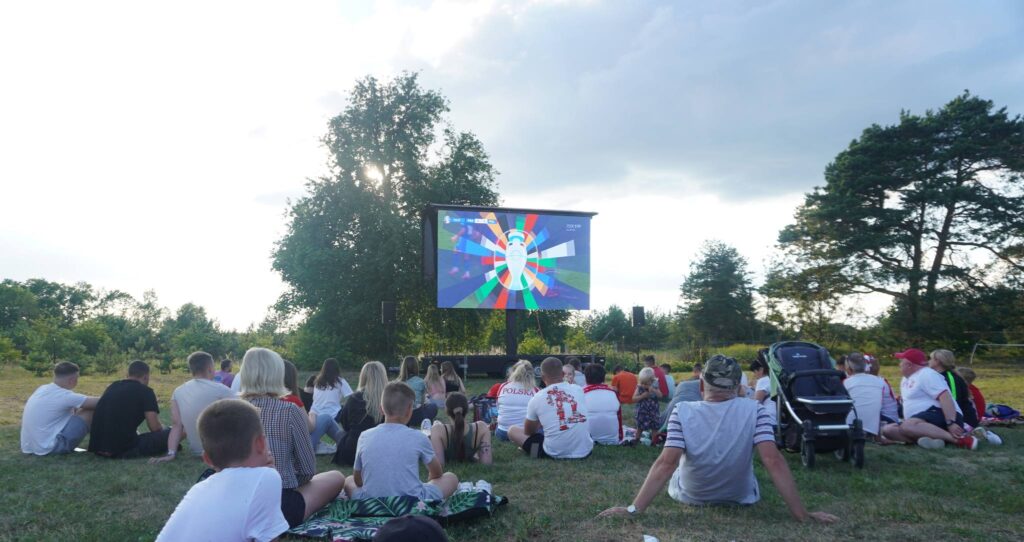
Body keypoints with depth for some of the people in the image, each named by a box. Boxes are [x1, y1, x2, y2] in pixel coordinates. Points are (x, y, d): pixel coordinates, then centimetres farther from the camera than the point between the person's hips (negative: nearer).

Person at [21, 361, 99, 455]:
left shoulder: (42, 389, 7)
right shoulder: (64, 395, -17)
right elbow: (98, 402, -13)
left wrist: (75, 409, 12)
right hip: (49, 448, -9)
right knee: (90, 412, -5)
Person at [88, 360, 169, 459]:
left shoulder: (111, 387, 17)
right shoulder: (145, 391, -3)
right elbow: (155, 427, -7)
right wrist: (162, 428, 18)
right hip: (122, 448, -8)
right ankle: (134, 452, -11)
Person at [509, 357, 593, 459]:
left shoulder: (536, 399, -5)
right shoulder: (578, 389, 3)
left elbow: (528, 432, 11)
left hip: (555, 453, -4)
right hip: (585, 451, 4)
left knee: (512, 430, 14)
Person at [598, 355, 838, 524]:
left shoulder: (682, 412, -23)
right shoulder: (754, 411, -21)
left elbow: (666, 464, -30)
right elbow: (773, 461, -27)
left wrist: (633, 509, -29)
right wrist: (802, 514, -21)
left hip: (690, 497, -1)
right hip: (740, 498, 1)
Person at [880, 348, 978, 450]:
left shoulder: (926, 374, -6)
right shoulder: (906, 379, 24)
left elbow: (945, 397, -19)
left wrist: (951, 423, -29)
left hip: (940, 416, -9)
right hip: (924, 422, 9)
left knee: (907, 426, -38)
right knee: (888, 430, -7)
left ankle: (959, 439, -35)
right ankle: (931, 439, -23)